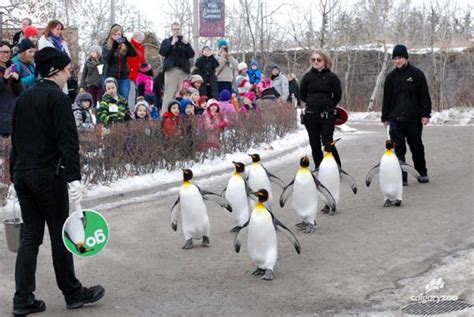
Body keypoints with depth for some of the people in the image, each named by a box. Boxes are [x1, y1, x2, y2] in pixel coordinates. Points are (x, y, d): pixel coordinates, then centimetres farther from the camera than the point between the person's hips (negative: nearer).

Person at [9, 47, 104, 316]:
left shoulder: (24, 99, 13)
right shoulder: (58, 98, -10)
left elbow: (16, 139, 17)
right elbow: (68, 140, -19)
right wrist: (74, 177, -23)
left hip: (22, 173, 7)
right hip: (48, 175, -7)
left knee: (30, 235, 9)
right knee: (59, 235, 4)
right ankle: (73, 293, 16)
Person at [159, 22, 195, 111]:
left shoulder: (185, 41, 18)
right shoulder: (166, 41, 14)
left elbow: (191, 55, 8)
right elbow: (162, 52, -3)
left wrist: (187, 44, -6)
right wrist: (172, 44, -10)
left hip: (183, 70, 2)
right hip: (171, 69, -2)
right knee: (169, 93, -10)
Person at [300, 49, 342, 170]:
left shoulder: (332, 77, -1)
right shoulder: (308, 76, 5)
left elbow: (337, 96, 5)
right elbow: (302, 94, 12)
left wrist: (328, 106, 11)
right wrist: (313, 103, 10)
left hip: (327, 115, -3)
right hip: (310, 115, 3)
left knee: (327, 143, -8)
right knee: (314, 144, 6)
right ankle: (318, 168, 15)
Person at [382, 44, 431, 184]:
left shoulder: (416, 74, -1)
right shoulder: (391, 77, 8)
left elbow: (424, 95, -2)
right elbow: (386, 98, 13)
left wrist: (425, 114, -8)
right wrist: (385, 117, 10)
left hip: (414, 119, -2)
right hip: (396, 119, 2)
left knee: (417, 147, 9)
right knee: (399, 149, -1)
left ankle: (422, 173, 24)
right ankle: (401, 177, 4)